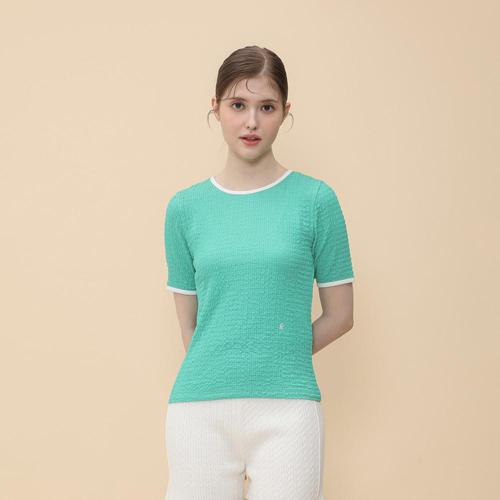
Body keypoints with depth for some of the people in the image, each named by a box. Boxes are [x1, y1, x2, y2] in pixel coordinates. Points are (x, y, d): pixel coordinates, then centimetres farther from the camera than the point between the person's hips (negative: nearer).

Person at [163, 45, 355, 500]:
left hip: (287, 408, -1)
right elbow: (189, 324, 10)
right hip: (200, 408, 2)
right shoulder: (185, 207, 5)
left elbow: (339, 315, 5)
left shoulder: (316, 200, -1)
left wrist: (276, 361, 5)